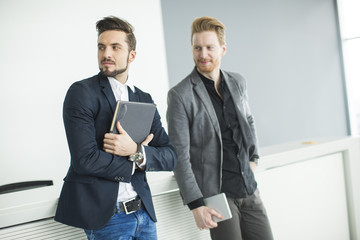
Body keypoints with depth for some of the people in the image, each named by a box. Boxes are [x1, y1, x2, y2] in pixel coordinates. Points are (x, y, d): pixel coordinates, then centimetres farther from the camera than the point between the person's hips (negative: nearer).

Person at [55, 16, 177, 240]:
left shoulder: (144, 99, 8)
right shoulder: (82, 92, -8)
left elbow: (170, 157, 3)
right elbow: (85, 159, -18)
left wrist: (136, 151, -16)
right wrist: (133, 163, -6)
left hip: (144, 211, 5)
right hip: (105, 215, -5)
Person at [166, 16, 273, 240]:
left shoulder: (238, 82, 7)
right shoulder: (180, 95, -11)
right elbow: (180, 155, -12)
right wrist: (196, 205, -16)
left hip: (249, 189, 6)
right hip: (215, 194, -5)